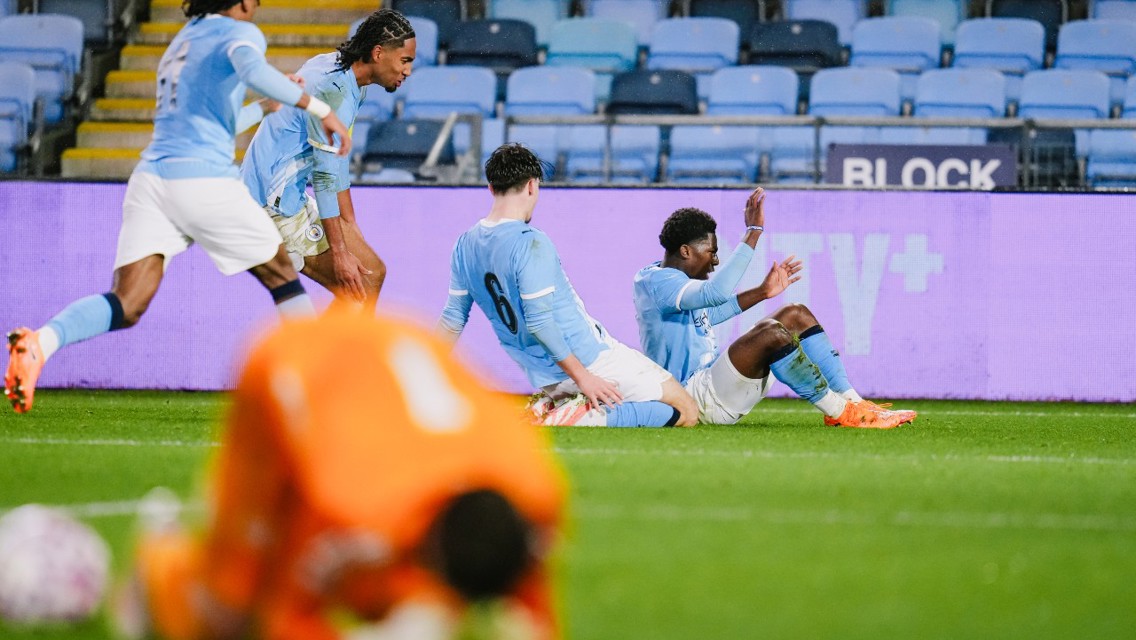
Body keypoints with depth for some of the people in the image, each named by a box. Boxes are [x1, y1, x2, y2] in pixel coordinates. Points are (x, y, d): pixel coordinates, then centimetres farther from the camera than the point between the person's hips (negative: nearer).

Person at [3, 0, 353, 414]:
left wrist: (268, 107, 49)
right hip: (204, 178, -6)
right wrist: (319, 109, -18)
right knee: (282, 275, 15)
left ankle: (40, 343, -33)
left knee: (126, 307, -7)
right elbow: (251, 69, -21)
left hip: (150, 175, 6)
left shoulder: (182, 41, 29)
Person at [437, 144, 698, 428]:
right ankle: (586, 418, -20)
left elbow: (452, 319, 10)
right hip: (590, 358, -8)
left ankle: (545, 410, 5)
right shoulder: (531, 244, -20)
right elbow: (538, 321, -25)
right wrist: (582, 376, -22)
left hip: (545, 379, 8)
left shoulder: (465, 245, 4)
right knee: (686, 412, -5)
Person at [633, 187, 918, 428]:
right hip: (699, 401, -11)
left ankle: (852, 403, -1)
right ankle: (838, 412, -21)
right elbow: (715, 292, -35)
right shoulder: (656, 281, -18)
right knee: (772, 333, -31)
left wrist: (761, 292, 21)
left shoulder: (675, 277, 14)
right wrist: (752, 234, -32)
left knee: (796, 316, 7)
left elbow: (706, 313, 30)